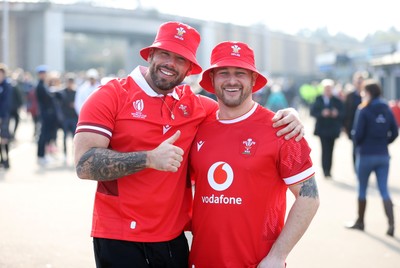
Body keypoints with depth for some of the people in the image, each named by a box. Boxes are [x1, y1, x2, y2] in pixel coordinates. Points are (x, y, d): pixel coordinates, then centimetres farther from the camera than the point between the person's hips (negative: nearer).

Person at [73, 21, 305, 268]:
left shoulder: (195, 106, 6)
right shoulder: (110, 96, -6)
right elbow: (85, 165, -15)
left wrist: (287, 115, -1)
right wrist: (150, 159, -25)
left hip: (174, 240, 5)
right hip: (119, 241, -4)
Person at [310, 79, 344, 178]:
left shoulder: (337, 101, 3)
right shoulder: (318, 99, 1)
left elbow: (342, 113, 0)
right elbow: (313, 112, -4)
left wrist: (337, 113, -20)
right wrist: (321, 114, -20)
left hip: (333, 129, 2)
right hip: (322, 128, -2)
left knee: (330, 150, 6)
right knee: (325, 150, -10)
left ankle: (328, 171, 13)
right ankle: (326, 171, -8)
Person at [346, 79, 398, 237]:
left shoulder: (364, 110, -11)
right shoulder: (387, 109, 4)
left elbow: (358, 133, -14)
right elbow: (394, 133, 3)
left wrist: (357, 144, 6)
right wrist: (383, 143, 12)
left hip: (366, 155, -4)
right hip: (383, 156, 4)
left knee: (362, 189, 12)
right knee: (384, 190, 5)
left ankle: (360, 222, 23)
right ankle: (391, 224, -7)